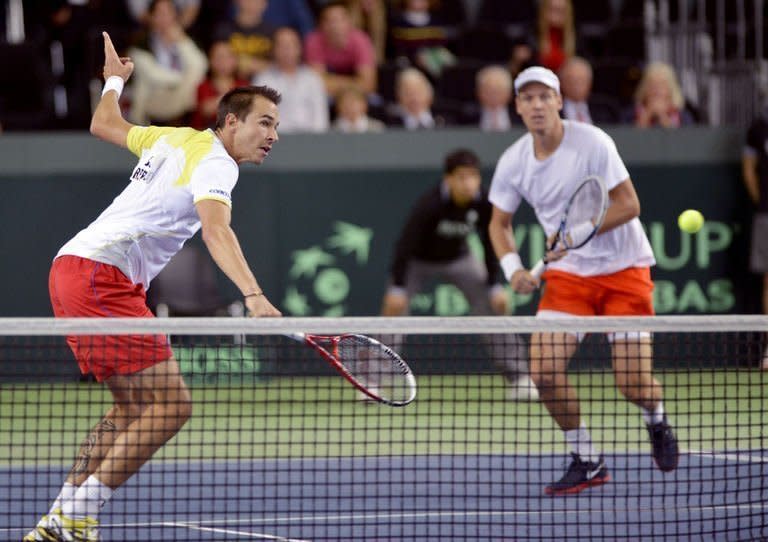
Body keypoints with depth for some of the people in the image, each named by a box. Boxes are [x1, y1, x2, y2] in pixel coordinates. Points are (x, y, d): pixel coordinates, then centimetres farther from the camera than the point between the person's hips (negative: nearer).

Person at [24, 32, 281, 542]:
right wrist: (253, 296, -42)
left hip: (72, 268, 10)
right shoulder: (215, 163, -8)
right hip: (102, 275, -10)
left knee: (134, 408, 16)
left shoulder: (173, 138, 18)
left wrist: (114, 80, 56)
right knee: (170, 404, -14)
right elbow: (216, 229, -28)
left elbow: (104, 124, 34)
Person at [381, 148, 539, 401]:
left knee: (494, 307, -6)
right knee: (394, 309, -17)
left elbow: (490, 245, -10)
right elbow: (405, 244, -30)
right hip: (417, 261, -3)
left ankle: (518, 379, 0)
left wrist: (495, 286, -11)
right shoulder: (430, 203, -34)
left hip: (458, 259, 3)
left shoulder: (484, 203, -22)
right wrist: (397, 288, -32)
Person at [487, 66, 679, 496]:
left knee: (634, 385, -11)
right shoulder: (513, 162, -3)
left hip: (623, 269, -4)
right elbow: (500, 223, 10)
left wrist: (579, 232, -27)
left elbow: (628, 205, -15)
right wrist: (513, 268, -8)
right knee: (545, 372, -14)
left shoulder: (591, 143, -16)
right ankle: (588, 463, 6)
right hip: (568, 274, 4)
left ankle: (658, 422, 28)